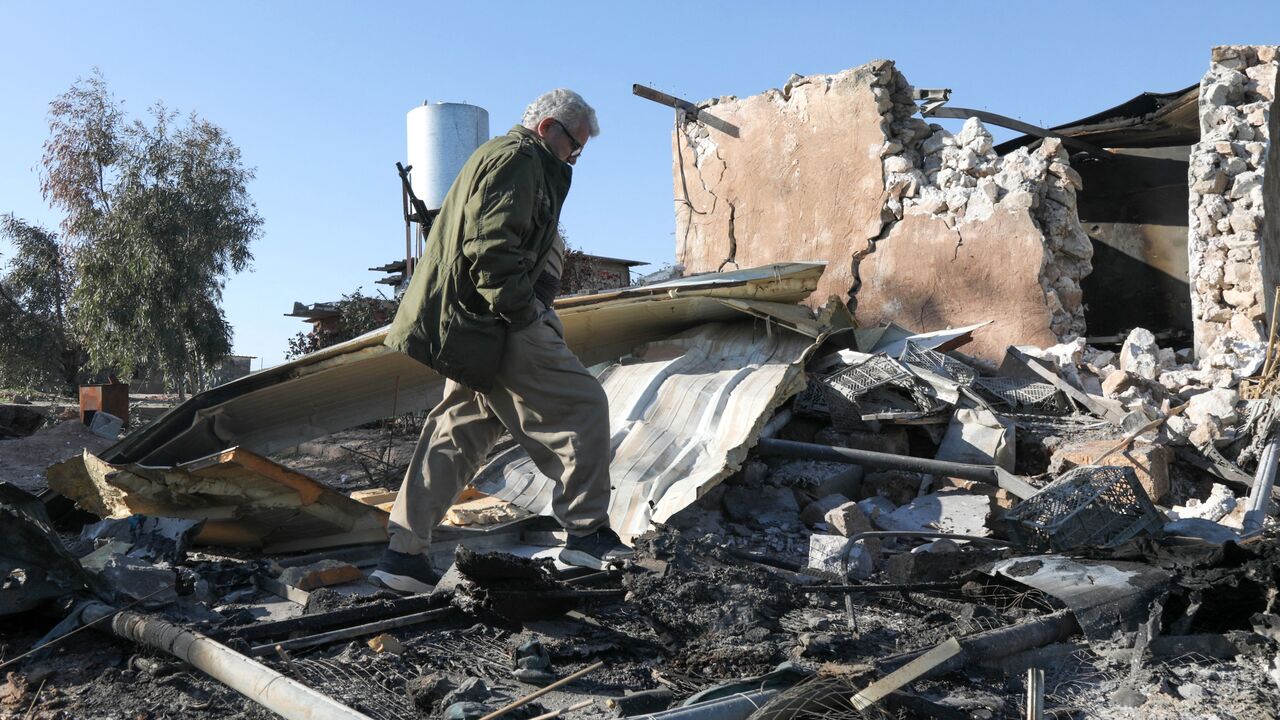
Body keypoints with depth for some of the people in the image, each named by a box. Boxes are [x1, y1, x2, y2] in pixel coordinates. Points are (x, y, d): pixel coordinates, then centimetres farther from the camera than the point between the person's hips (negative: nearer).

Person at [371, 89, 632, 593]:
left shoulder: (496, 156, 28)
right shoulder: (517, 158, -6)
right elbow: (492, 247, -20)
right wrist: (524, 311, -19)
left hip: (472, 325, 11)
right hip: (497, 322, -11)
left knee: (461, 431, 11)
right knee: (582, 405, -6)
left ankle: (403, 553, 12)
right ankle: (587, 533, -2)